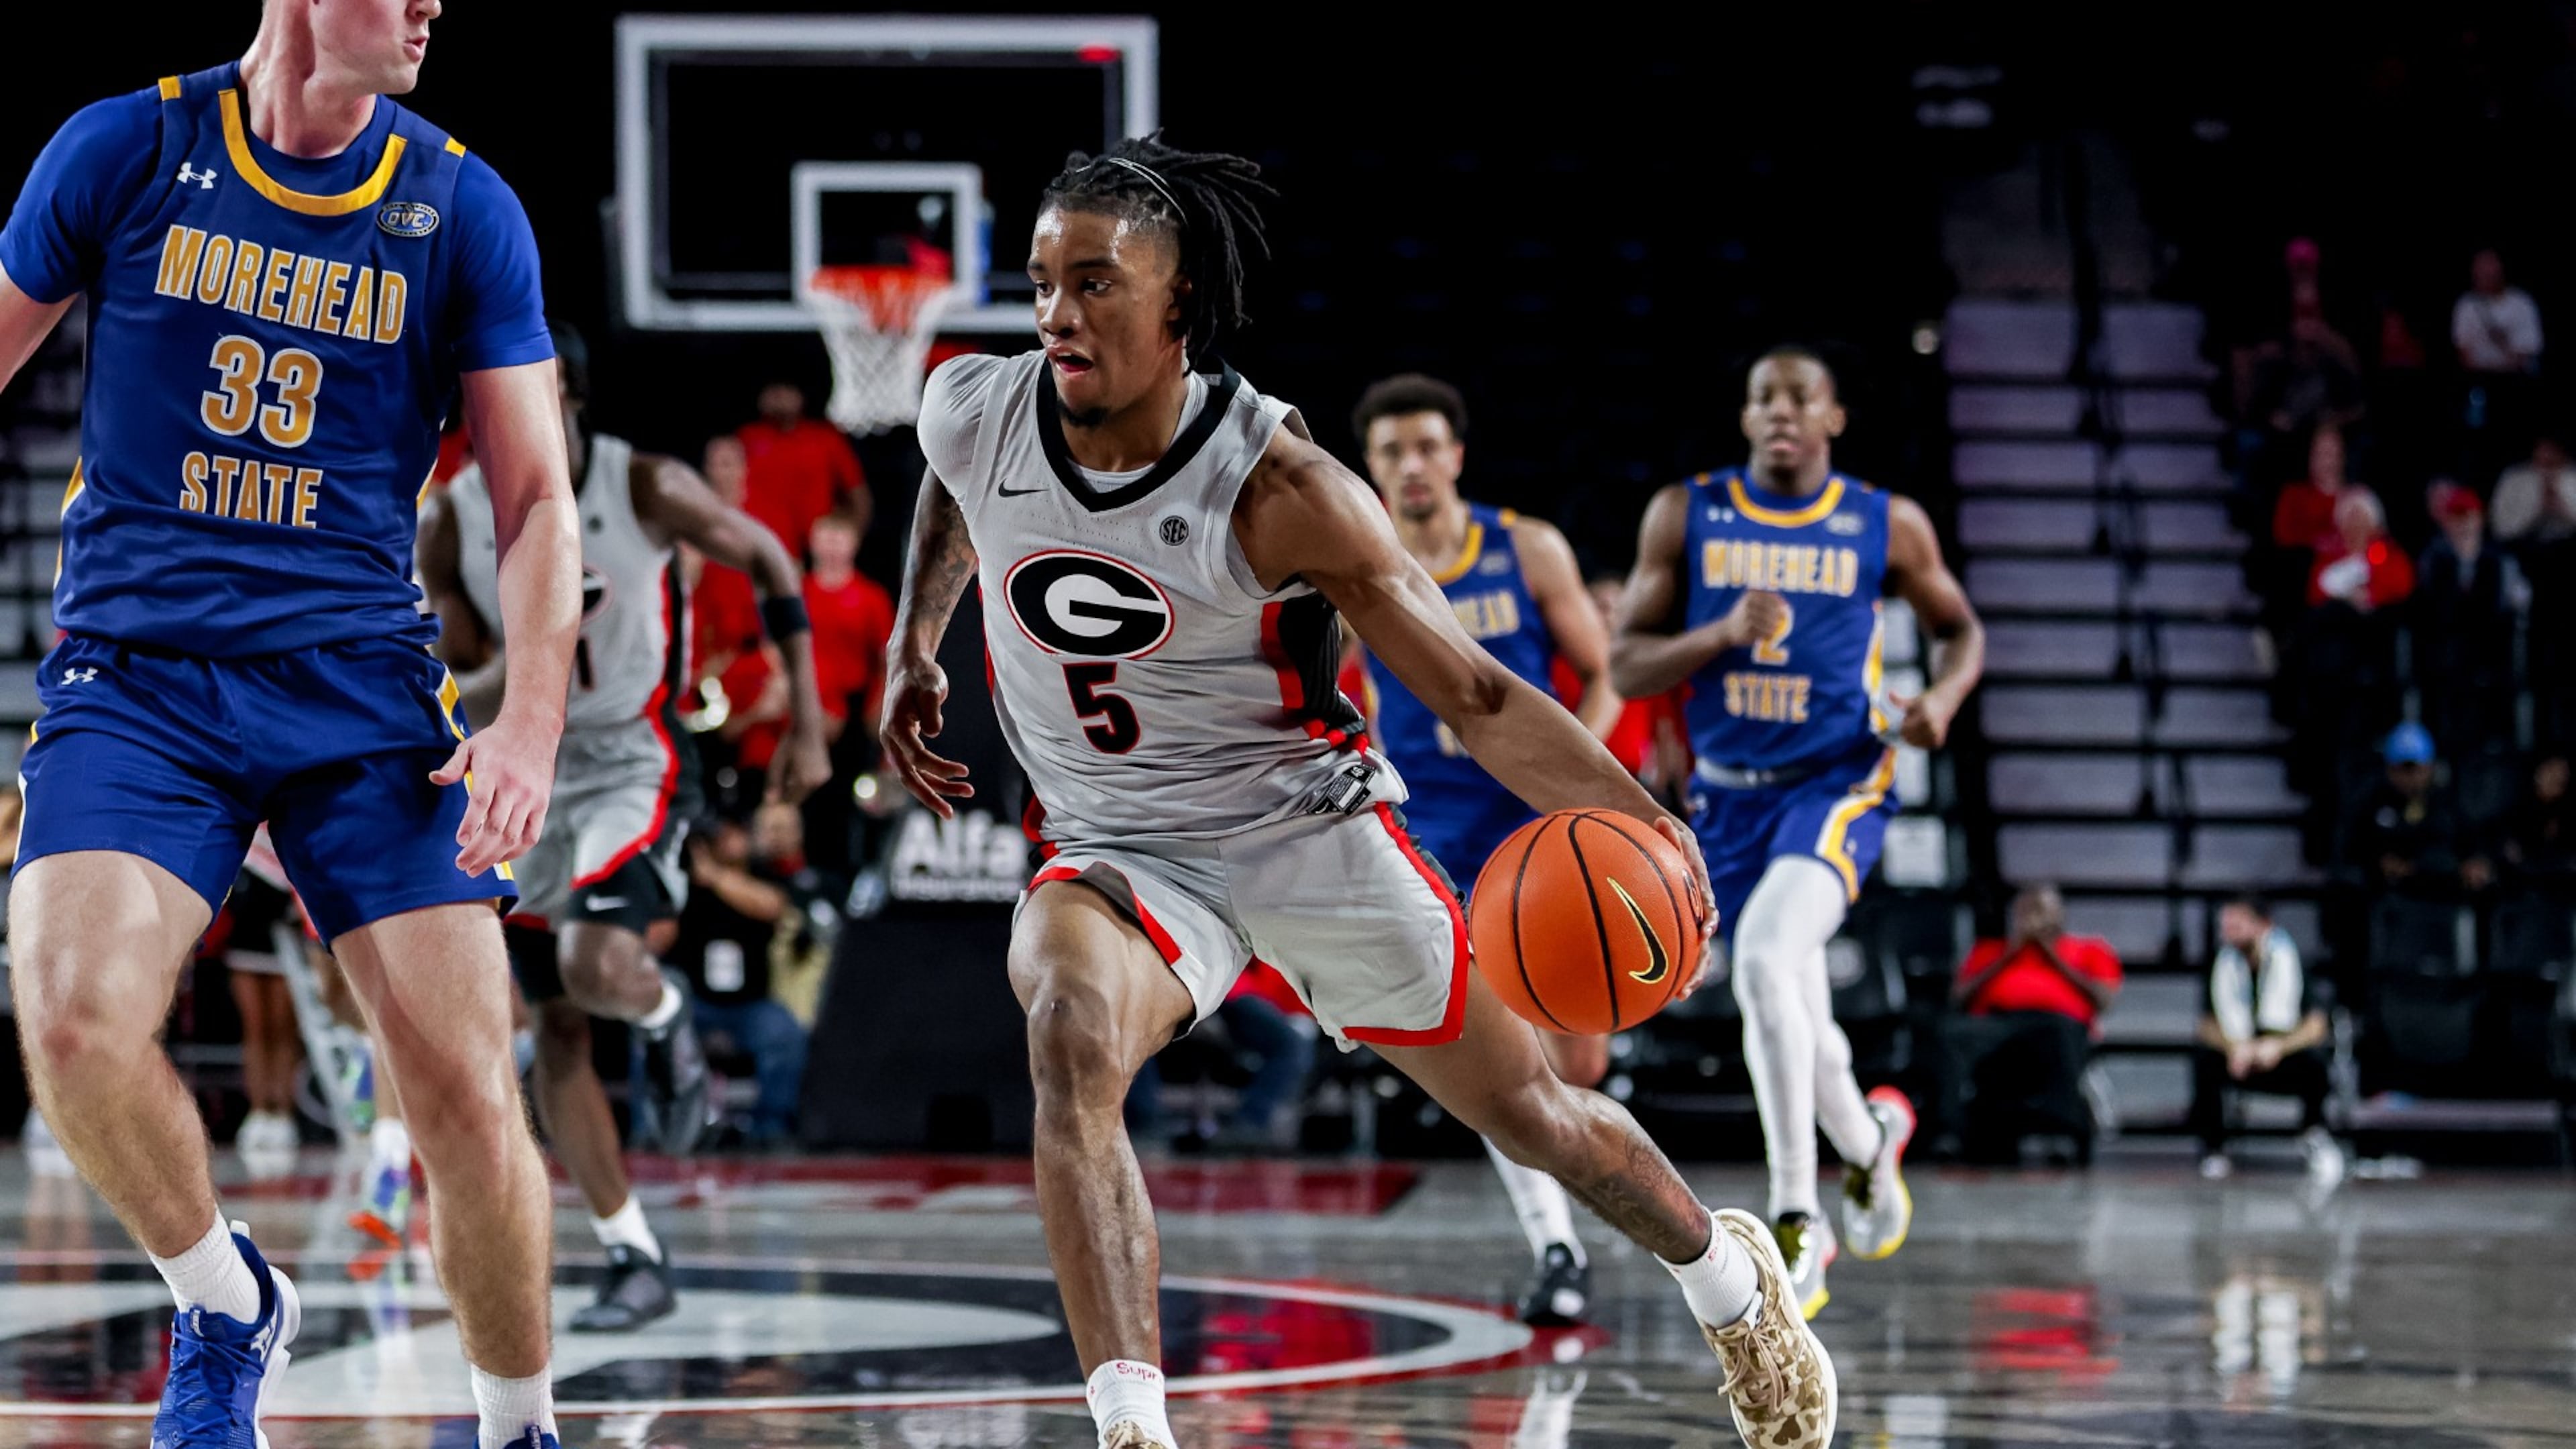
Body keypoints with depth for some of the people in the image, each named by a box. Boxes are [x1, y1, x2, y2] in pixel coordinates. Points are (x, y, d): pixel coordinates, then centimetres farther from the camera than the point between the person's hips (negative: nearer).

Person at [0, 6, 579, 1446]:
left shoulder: (463, 207, 2)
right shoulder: (124, 151, 0)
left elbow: (536, 494, 4)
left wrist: (532, 724, -8)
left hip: (363, 682, 1)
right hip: (136, 671, -1)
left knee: (469, 1085, -8)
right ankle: (229, 1308, 5)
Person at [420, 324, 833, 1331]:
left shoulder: (648, 489, -16)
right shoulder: (451, 523, -9)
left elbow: (768, 563, 0)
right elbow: (459, 696, -4)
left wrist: (809, 724, -1)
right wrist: (507, 681, -29)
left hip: (635, 766, -4)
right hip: (528, 780, 4)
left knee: (596, 966, -28)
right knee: (556, 1032, 3)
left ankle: (667, 1017, 10)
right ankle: (635, 1263, 13)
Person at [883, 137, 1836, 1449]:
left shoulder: (1279, 490, -24)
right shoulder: (973, 412, -13)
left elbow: (1473, 695, -20)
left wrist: (1635, 816, -34)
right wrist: (911, 651, 12)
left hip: (1309, 830, -2)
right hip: (1119, 851, 2)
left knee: (1523, 1107, 12)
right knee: (1070, 1041, -33)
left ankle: (1730, 1279, 44)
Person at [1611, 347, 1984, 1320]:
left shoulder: (1888, 526, -1)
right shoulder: (1685, 516, 1)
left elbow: (1961, 628, 14)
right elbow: (1627, 667, 0)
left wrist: (1946, 695, -7)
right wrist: (1722, 634, -18)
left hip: (1838, 782, -4)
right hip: (1730, 794, 4)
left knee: (1766, 958, -29)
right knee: (1785, 1018, 14)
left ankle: (1794, 1217, -26)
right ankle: (1867, 1141, 47)